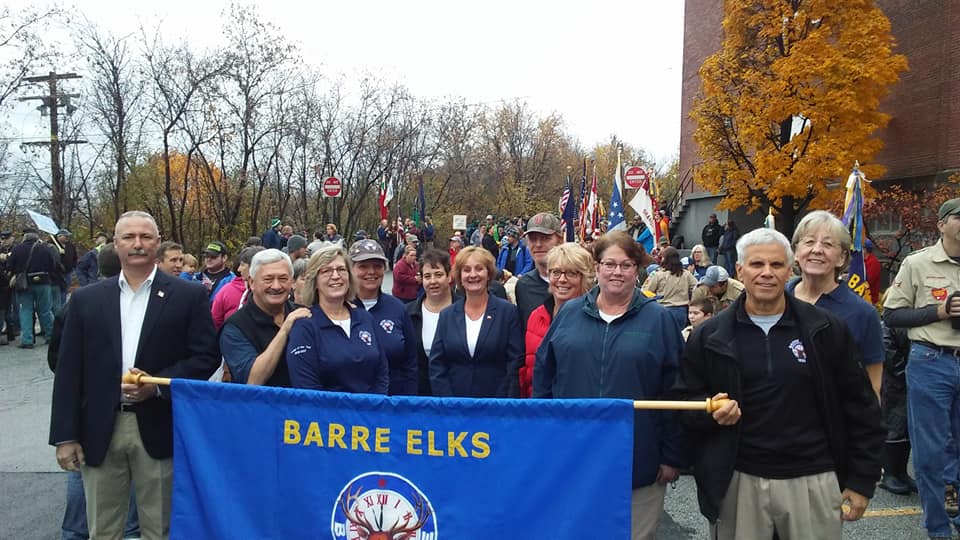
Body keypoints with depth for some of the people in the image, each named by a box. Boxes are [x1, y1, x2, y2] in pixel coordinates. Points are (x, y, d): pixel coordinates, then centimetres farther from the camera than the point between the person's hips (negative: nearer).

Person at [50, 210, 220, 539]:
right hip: (99, 430, 2)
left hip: (158, 429, -2)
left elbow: (207, 356, -3)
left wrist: (157, 384, -16)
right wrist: (65, 435, 0)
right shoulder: (86, 299, 6)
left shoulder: (188, 296, 0)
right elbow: (69, 371, 5)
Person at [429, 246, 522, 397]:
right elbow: (436, 364, 2)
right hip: (454, 401, 2)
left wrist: (499, 404, -12)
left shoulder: (508, 311, -2)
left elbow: (515, 363, -6)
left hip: (495, 402, -2)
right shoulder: (447, 315, 5)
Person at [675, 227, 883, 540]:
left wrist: (862, 480, 3)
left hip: (813, 481, 0)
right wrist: (710, 410, -16)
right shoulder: (709, 336, 1)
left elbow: (859, 407, 5)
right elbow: (684, 400, 6)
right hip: (737, 482, 0)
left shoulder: (827, 330, 1)